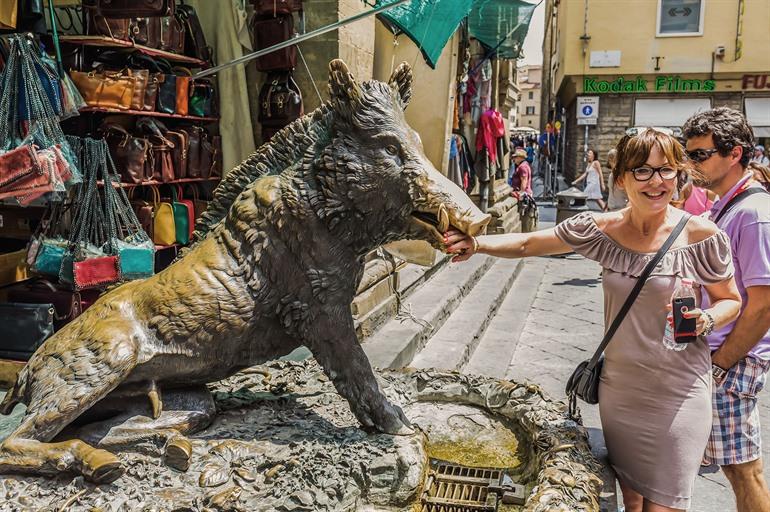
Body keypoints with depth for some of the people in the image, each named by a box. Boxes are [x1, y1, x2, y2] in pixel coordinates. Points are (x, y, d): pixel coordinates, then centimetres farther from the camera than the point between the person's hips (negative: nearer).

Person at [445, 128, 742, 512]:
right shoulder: (602, 229, -5)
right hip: (618, 386, 3)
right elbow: (527, 243, 0)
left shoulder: (700, 235, -12)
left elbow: (730, 300, 2)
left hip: (678, 393, -3)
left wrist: (706, 320, -20)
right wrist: (476, 244, -16)